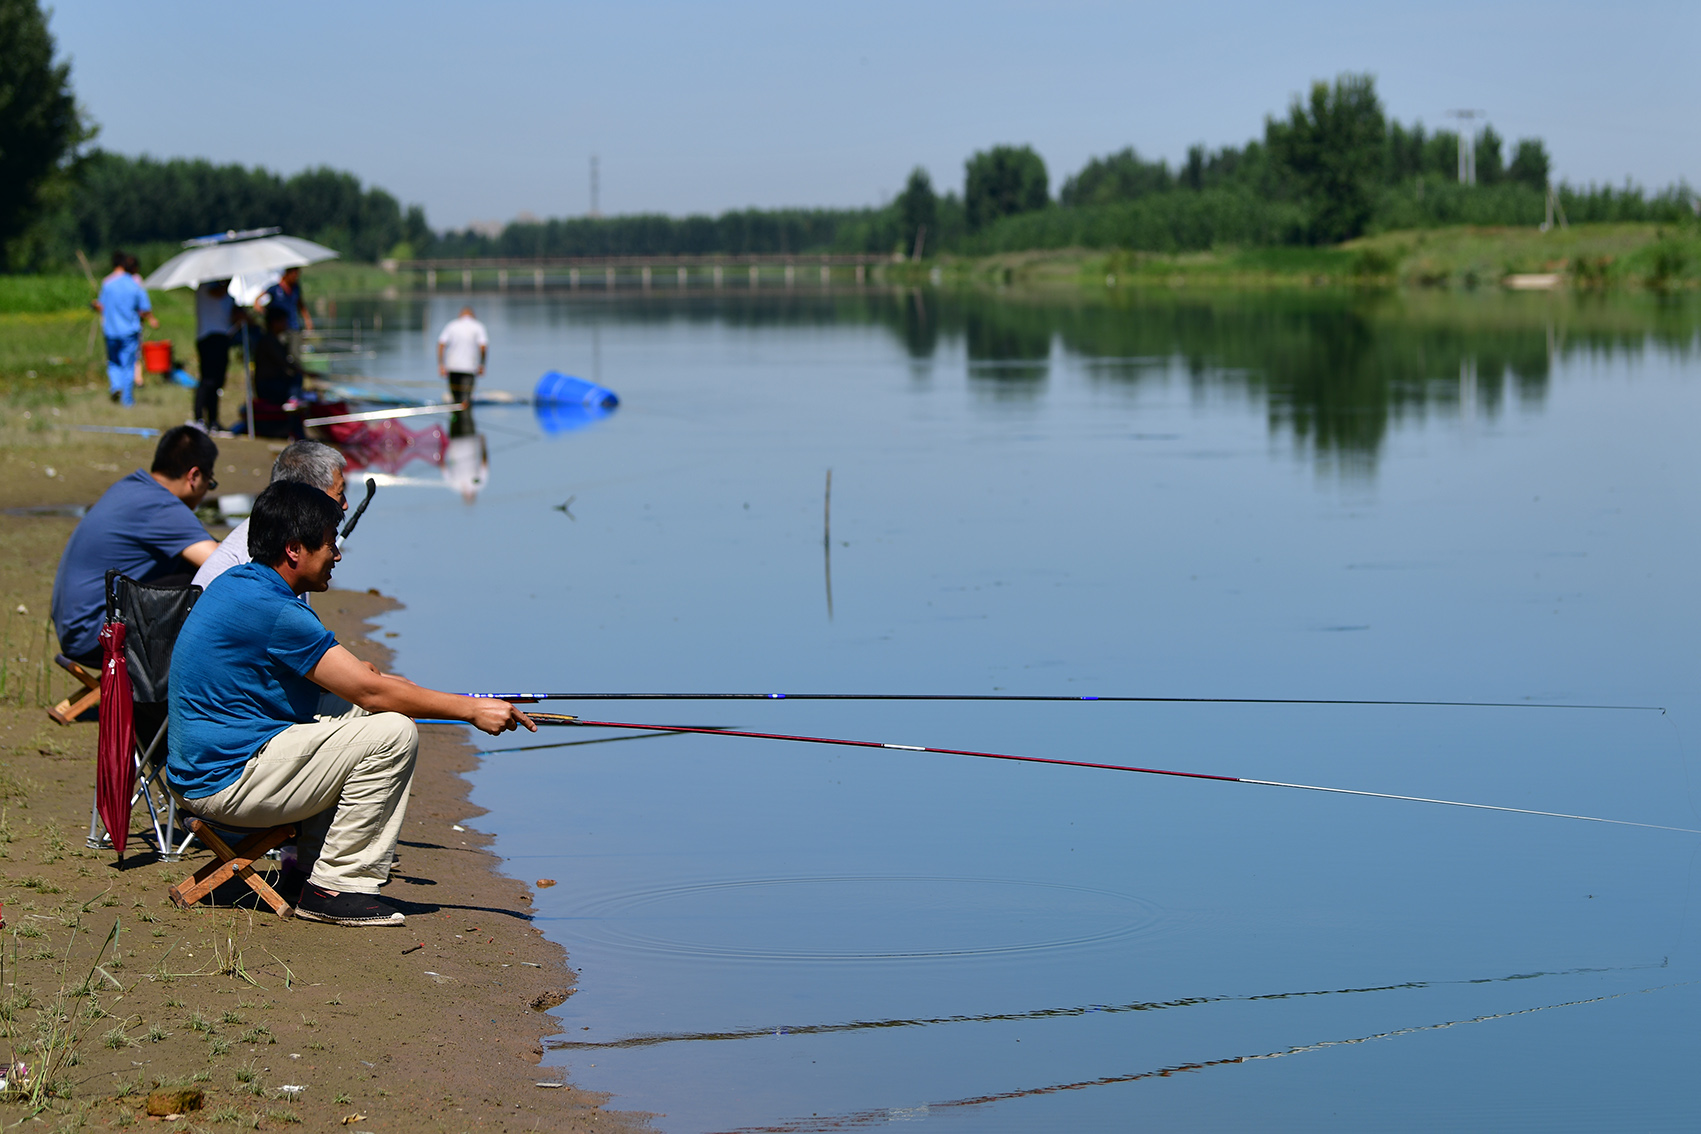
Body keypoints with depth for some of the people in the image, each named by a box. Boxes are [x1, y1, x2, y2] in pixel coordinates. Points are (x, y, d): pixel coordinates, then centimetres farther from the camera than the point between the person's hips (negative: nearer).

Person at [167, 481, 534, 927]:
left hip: (199, 769, 11)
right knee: (393, 733, -15)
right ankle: (334, 887, -9)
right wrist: (472, 710, -13)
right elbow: (370, 692, -19)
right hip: (229, 781, -11)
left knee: (362, 720, 19)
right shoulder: (270, 610, -21)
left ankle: (308, 865, 16)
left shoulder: (236, 583, 11)